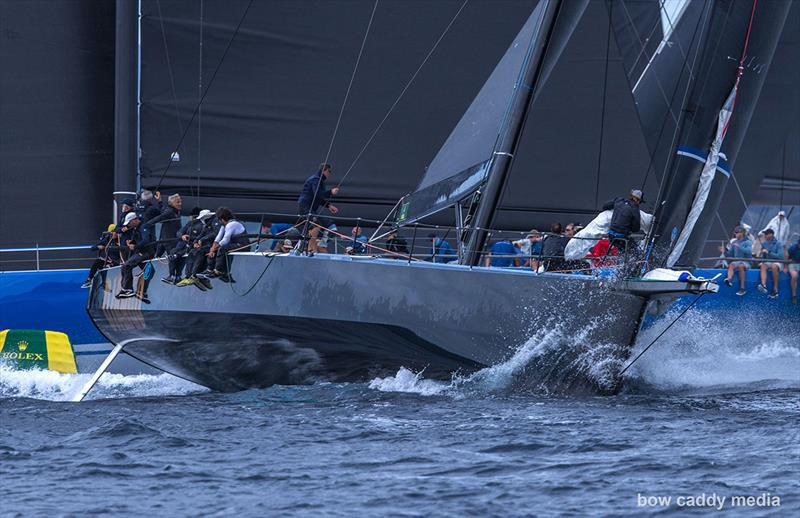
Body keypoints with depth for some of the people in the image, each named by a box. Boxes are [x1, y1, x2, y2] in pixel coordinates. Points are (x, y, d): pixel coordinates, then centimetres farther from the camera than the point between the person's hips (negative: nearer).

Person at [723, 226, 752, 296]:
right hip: (736, 261, 4)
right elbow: (730, 255, 16)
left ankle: (742, 288, -36)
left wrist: (739, 247, -24)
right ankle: (729, 280, -58)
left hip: (745, 262, -4)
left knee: (740, 266, -37)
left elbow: (749, 251, -17)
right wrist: (725, 251, -4)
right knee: (731, 265, -30)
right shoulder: (734, 242, 15)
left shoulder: (747, 242, 2)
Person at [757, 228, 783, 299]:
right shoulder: (764, 244, 10)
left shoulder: (778, 244, -4)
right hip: (767, 262, 4)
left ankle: (775, 290, -34)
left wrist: (769, 252, -18)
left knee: (774, 266, -38)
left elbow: (780, 256, -13)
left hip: (776, 262, -4)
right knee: (763, 266, -31)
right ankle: (763, 286, -52)